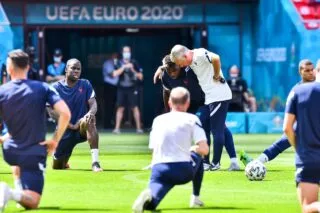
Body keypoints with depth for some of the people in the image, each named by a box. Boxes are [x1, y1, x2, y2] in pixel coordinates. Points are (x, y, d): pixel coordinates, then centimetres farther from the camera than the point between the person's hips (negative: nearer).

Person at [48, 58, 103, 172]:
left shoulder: (85, 85, 3)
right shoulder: (56, 87, -3)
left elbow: (93, 104, -7)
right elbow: (52, 111, -9)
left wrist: (91, 113, -33)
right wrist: (71, 126, -17)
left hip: (82, 129, -1)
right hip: (65, 130, 1)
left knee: (89, 120, -38)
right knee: (57, 166, 3)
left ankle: (95, 162, -42)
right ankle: (64, 162, 44)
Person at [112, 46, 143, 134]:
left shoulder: (134, 63, 4)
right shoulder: (119, 63, 4)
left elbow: (141, 76, 5)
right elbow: (115, 74, -12)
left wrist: (133, 70, -10)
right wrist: (124, 67, -18)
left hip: (132, 89, 0)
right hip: (121, 89, 0)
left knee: (135, 107, -5)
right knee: (120, 108, 0)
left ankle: (139, 128, -2)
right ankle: (117, 128, 3)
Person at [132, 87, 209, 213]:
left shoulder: (158, 120, 18)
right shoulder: (192, 119, 8)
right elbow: (204, 150, 0)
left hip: (159, 170, 1)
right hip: (183, 171, -1)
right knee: (197, 155, 32)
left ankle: (150, 196, -41)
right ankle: (195, 198, 27)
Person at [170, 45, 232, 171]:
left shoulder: (199, 55, -18)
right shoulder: (191, 61, 11)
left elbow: (216, 58, -36)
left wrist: (216, 76, -22)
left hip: (219, 96, -10)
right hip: (210, 98, 10)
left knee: (217, 130, -3)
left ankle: (215, 163, 3)